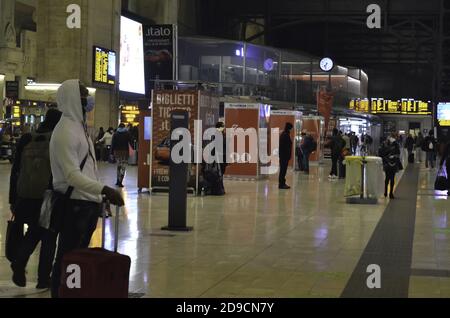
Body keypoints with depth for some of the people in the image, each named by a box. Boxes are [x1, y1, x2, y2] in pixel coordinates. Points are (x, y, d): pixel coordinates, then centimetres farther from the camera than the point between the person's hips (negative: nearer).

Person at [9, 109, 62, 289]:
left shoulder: (26, 140, 2)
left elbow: (15, 172, 4)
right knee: (48, 238, 12)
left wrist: (12, 200, 10)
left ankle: (19, 263, 1)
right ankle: (43, 279, 16)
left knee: (33, 232, 24)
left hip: (25, 198, 3)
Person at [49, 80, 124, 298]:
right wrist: (104, 189, -35)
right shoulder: (65, 131, -15)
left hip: (87, 204, 10)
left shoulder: (80, 126, 15)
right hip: (74, 205, -10)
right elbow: (72, 175, -25)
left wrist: (100, 196, 14)